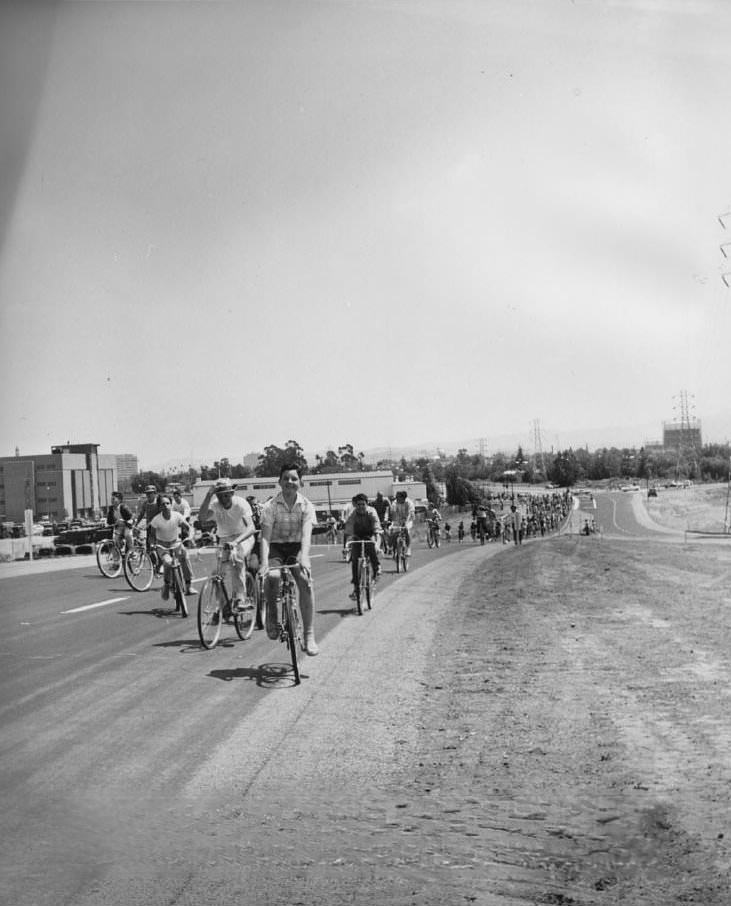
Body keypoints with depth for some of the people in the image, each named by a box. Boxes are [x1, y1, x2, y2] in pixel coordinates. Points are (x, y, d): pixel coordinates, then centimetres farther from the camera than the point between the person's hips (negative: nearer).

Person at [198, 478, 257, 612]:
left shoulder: (241, 503, -22)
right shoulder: (214, 505, -15)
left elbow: (251, 528, -35)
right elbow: (202, 518, -35)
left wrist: (236, 541, -50)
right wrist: (208, 495, -39)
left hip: (243, 537, -4)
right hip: (224, 539, 5)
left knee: (236, 557, -35)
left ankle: (239, 598, -32)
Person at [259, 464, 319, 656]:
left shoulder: (306, 506, -7)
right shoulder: (270, 506, -10)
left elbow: (306, 534, -21)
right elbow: (265, 536, -19)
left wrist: (304, 557, -39)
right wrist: (264, 562, -35)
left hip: (296, 548, 1)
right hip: (275, 548, -1)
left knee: (305, 580, -25)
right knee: (272, 576, -33)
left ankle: (309, 636, -20)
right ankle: (272, 615, -5)